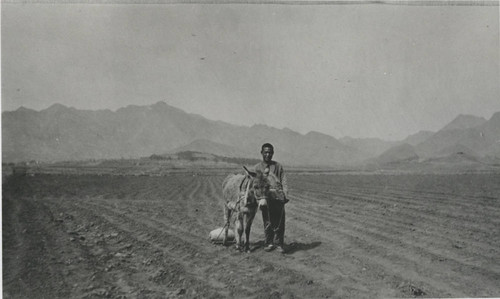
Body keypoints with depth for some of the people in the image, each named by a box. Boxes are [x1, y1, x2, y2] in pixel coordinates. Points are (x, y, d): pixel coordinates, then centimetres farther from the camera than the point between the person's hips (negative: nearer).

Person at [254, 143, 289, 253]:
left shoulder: (278, 166, 13)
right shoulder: (257, 167, 12)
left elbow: (284, 181, 10)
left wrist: (285, 195, -3)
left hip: (278, 196, 0)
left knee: (279, 222, -1)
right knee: (268, 222, 5)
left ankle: (278, 243, 11)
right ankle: (269, 243, 19)